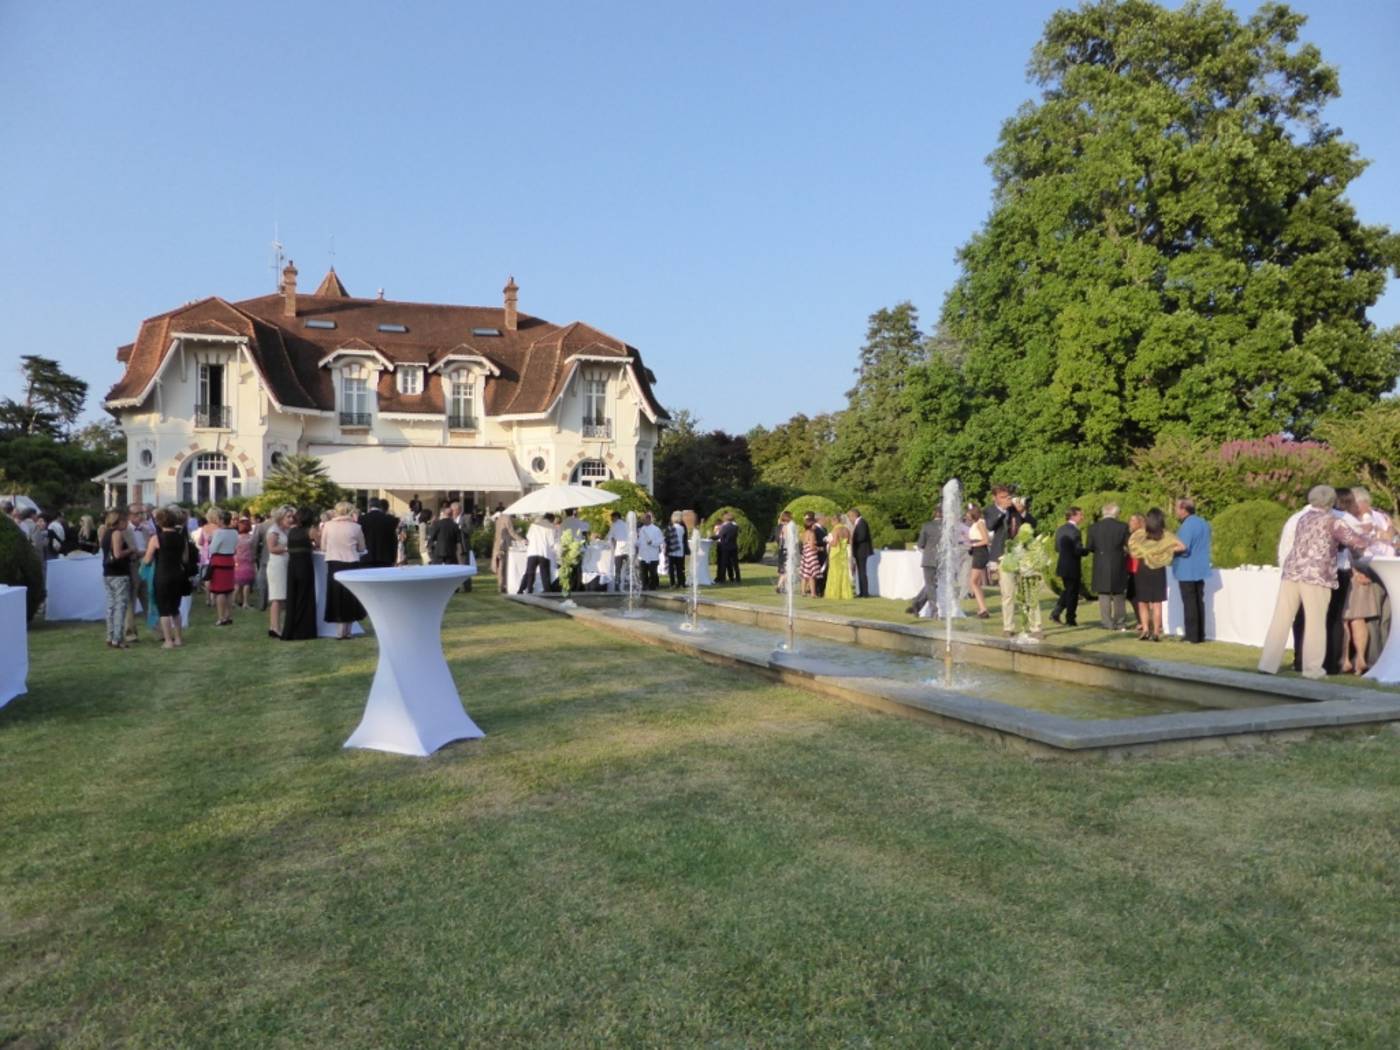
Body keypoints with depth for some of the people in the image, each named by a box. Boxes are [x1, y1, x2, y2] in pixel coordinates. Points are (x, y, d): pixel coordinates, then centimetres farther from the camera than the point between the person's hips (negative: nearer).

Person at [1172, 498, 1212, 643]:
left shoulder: (1188, 525, -19)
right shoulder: (1204, 523, 11)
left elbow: (1183, 548, -24)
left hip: (1187, 570, -8)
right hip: (1200, 569, 9)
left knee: (1189, 603, -3)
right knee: (1199, 602, 13)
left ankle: (1192, 635, -1)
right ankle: (1200, 634, 16)